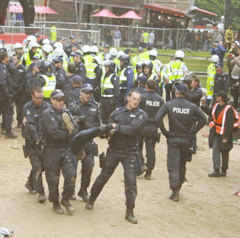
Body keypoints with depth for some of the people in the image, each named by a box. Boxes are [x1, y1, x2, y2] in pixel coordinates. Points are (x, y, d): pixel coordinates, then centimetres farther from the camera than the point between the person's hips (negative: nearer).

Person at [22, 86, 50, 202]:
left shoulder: (47, 106, 5)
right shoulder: (27, 108, -7)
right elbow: (30, 125, -15)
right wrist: (37, 139, -24)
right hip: (33, 142, -4)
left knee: (43, 165, 12)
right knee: (37, 167, -9)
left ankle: (30, 183, 37)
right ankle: (40, 192, -4)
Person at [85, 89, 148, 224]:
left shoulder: (141, 115, -4)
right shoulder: (117, 112, 6)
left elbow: (132, 129, -19)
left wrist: (117, 127, -10)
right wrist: (108, 131, -16)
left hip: (130, 153, -2)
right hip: (114, 150, 2)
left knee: (131, 181, -6)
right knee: (103, 176, 13)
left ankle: (130, 212, 4)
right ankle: (92, 199, 33)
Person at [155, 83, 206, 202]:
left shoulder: (168, 105, -8)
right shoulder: (192, 107, -2)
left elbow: (158, 118, -17)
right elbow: (203, 120, -3)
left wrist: (165, 132, -7)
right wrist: (193, 131, 3)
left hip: (173, 139, -2)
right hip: (186, 139, 3)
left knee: (173, 165, -1)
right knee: (182, 165, 18)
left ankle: (175, 192, -9)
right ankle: (178, 186, 30)